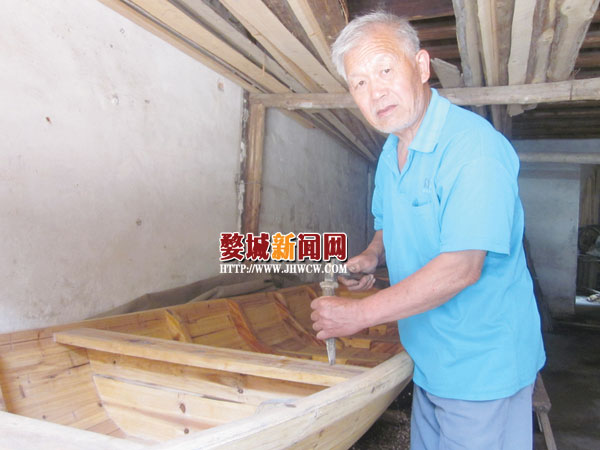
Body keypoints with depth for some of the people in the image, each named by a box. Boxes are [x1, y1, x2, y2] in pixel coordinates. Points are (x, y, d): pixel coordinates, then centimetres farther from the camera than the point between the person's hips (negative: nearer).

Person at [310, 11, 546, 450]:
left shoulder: (474, 145, -24)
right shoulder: (390, 154, 5)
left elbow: (461, 268, -30)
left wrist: (359, 313, -24)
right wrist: (373, 255, -2)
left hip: (484, 367, -8)